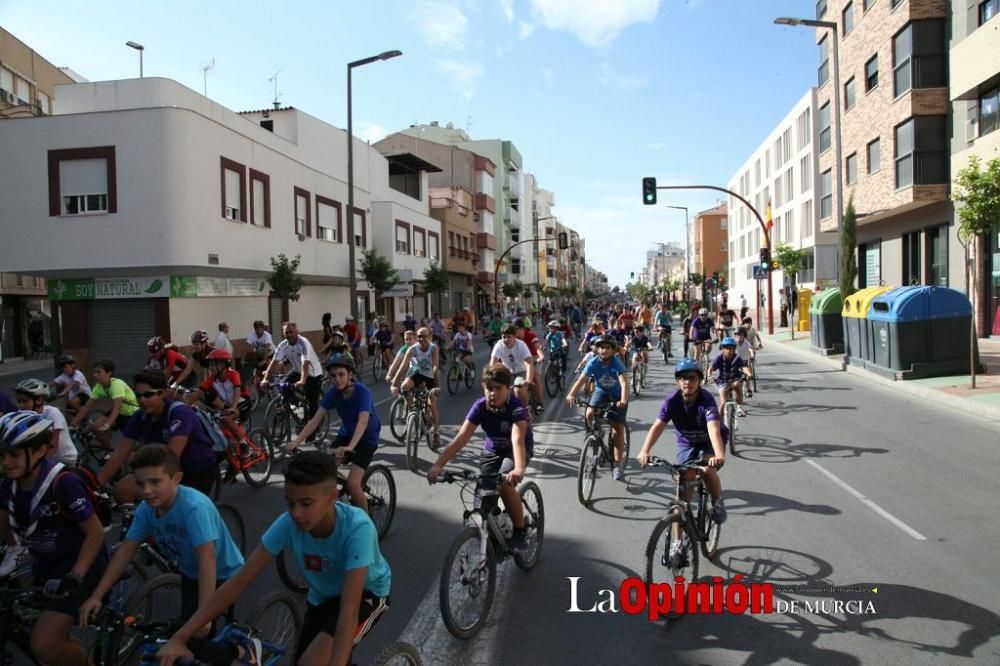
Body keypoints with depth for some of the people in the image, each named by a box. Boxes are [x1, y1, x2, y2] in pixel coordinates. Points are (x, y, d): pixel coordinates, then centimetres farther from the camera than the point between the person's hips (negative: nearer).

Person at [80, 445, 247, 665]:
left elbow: (207, 558, -39)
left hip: (223, 575, -7)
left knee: (189, 638, -13)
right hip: (190, 574, 7)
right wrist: (96, 596, -10)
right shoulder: (146, 508, -14)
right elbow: (126, 550, -5)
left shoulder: (195, 507, -35)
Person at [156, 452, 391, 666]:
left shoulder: (357, 528, -38)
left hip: (366, 593, -5)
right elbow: (238, 582, -24)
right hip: (322, 597, 5)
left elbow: (349, 609, -41)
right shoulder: (286, 524, -25)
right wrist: (179, 638, -29)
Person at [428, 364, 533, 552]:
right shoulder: (480, 406, -21)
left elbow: (517, 440, -46)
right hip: (492, 450, 4)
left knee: (505, 483, -30)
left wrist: (519, 470, -65)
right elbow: (461, 438, -28)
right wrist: (437, 465, -40)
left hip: (518, 449, -4)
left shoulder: (517, 408, -31)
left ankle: (520, 531, -9)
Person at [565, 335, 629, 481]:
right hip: (601, 391, 2)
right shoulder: (593, 363, -20)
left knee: (618, 428, -9)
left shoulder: (617, 363, -27)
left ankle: (617, 464, 0)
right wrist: (571, 394, -47)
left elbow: (624, 383, -38)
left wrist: (623, 400, -56)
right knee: (589, 414, -27)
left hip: (617, 395, -2)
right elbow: (581, 379, -30)